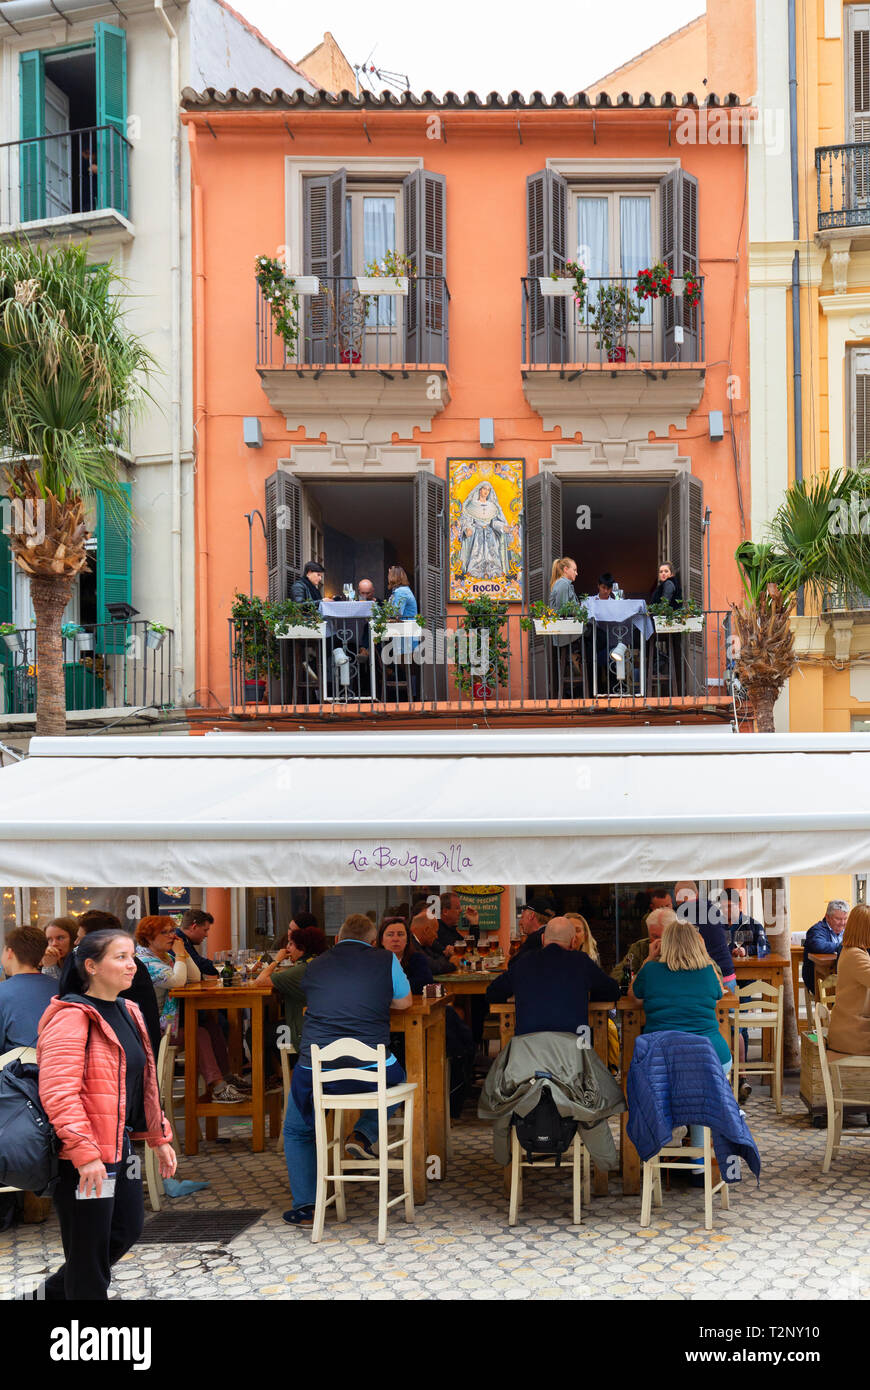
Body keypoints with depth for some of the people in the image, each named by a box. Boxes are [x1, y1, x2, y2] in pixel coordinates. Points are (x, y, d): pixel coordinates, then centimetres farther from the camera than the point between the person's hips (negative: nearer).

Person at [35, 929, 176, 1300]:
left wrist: (159, 1138, 19)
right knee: (89, 1248, 0)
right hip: (83, 1158, -9)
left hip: (119, 1148, 9)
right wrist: (84, 1154, -28)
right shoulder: (72, 1017, -16)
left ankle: (54, 1292, 34)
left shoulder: (128, 1013, 13)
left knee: (127, 1230, 17)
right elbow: (57, 1092, -24)